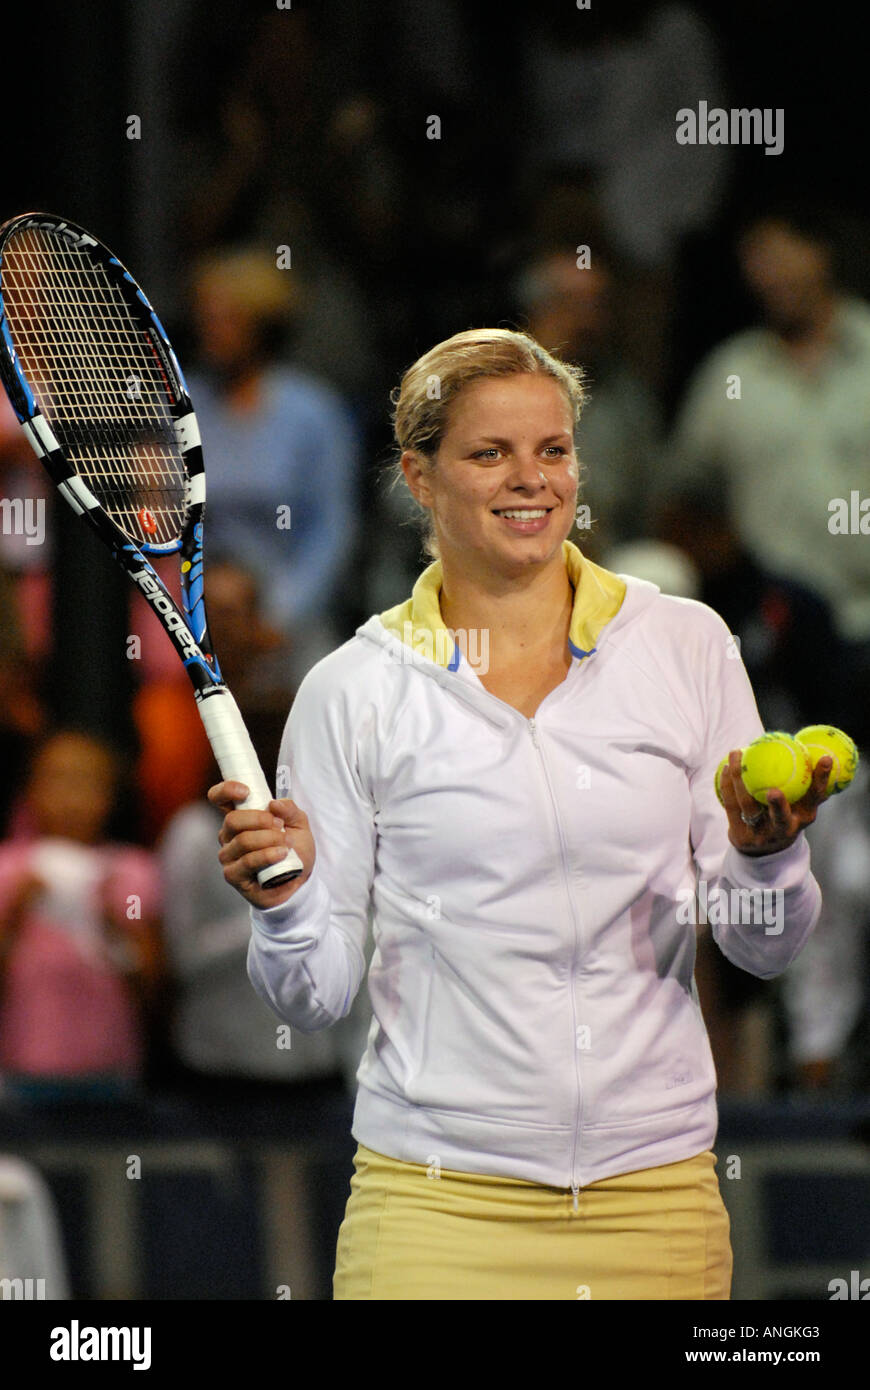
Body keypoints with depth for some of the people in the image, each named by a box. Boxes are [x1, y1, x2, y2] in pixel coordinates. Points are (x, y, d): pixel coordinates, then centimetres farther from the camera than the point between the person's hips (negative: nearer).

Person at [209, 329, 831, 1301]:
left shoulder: (686, 645, 3)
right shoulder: (353, 692, -1)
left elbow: (762, 947, 5)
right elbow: (315, 995, 1)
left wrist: (763, 855, -15)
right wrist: (286, 902, -18)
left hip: (660, 1191, 2)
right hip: (439, 1208, -2)